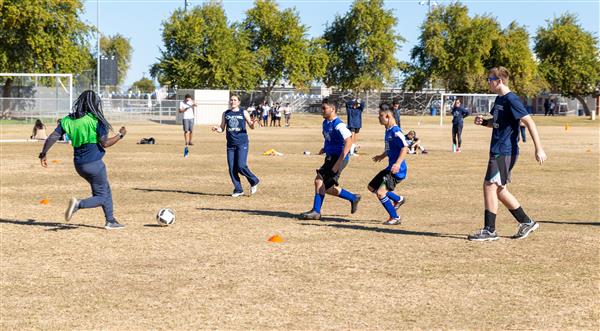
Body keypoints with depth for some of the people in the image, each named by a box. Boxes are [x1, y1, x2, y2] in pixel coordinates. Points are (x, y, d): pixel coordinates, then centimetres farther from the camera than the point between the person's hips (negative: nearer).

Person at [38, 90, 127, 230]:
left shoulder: (68, 120, 2)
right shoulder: (96, 120, -14)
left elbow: (53, 137, -2)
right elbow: (105, 143, -16)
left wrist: (43, 154, 7)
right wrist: (120, 134, -1)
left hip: (79, 164, 7)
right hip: (94, 164, -7)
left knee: (105, 191, 24)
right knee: (102, 197, 4)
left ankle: (110, 221, 27)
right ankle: (79, 204, -21)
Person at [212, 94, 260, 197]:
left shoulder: (243, 112, 3)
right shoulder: (225, 114, 11)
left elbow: (251, 126, 1)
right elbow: (222, 128, 14)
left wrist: (252, 124, -22)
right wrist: (217, 129, -8)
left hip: (242, 143, -4)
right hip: (230, 144, 4)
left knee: (241, 166, -15)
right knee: (232, 169, 0)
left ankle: (254, 181, 9)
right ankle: (238, 190, 11)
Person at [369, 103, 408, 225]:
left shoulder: (396, 131, -19)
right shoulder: (388, 130, 11)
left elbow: (405, 147, -28)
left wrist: (398, 163, -38)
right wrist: (382, 156, 39)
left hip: (397, 170, -10)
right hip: (390, 168, 10)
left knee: (380, 192, -17)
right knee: (372, 187, 18)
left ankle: (395, 217, 0)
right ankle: (398, 199, 29)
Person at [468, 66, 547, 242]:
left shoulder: (511, 100, -15)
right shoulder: (499, 99, 14)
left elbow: (529, 122, -18)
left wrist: (538, 149, -22)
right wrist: (483, 122, 5)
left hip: (504, 152, -10)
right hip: (497, 150, 10)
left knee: (490, 186, -9)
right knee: (499, 190, 13)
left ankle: (489, 230, -2)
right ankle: (526, 222, 21)